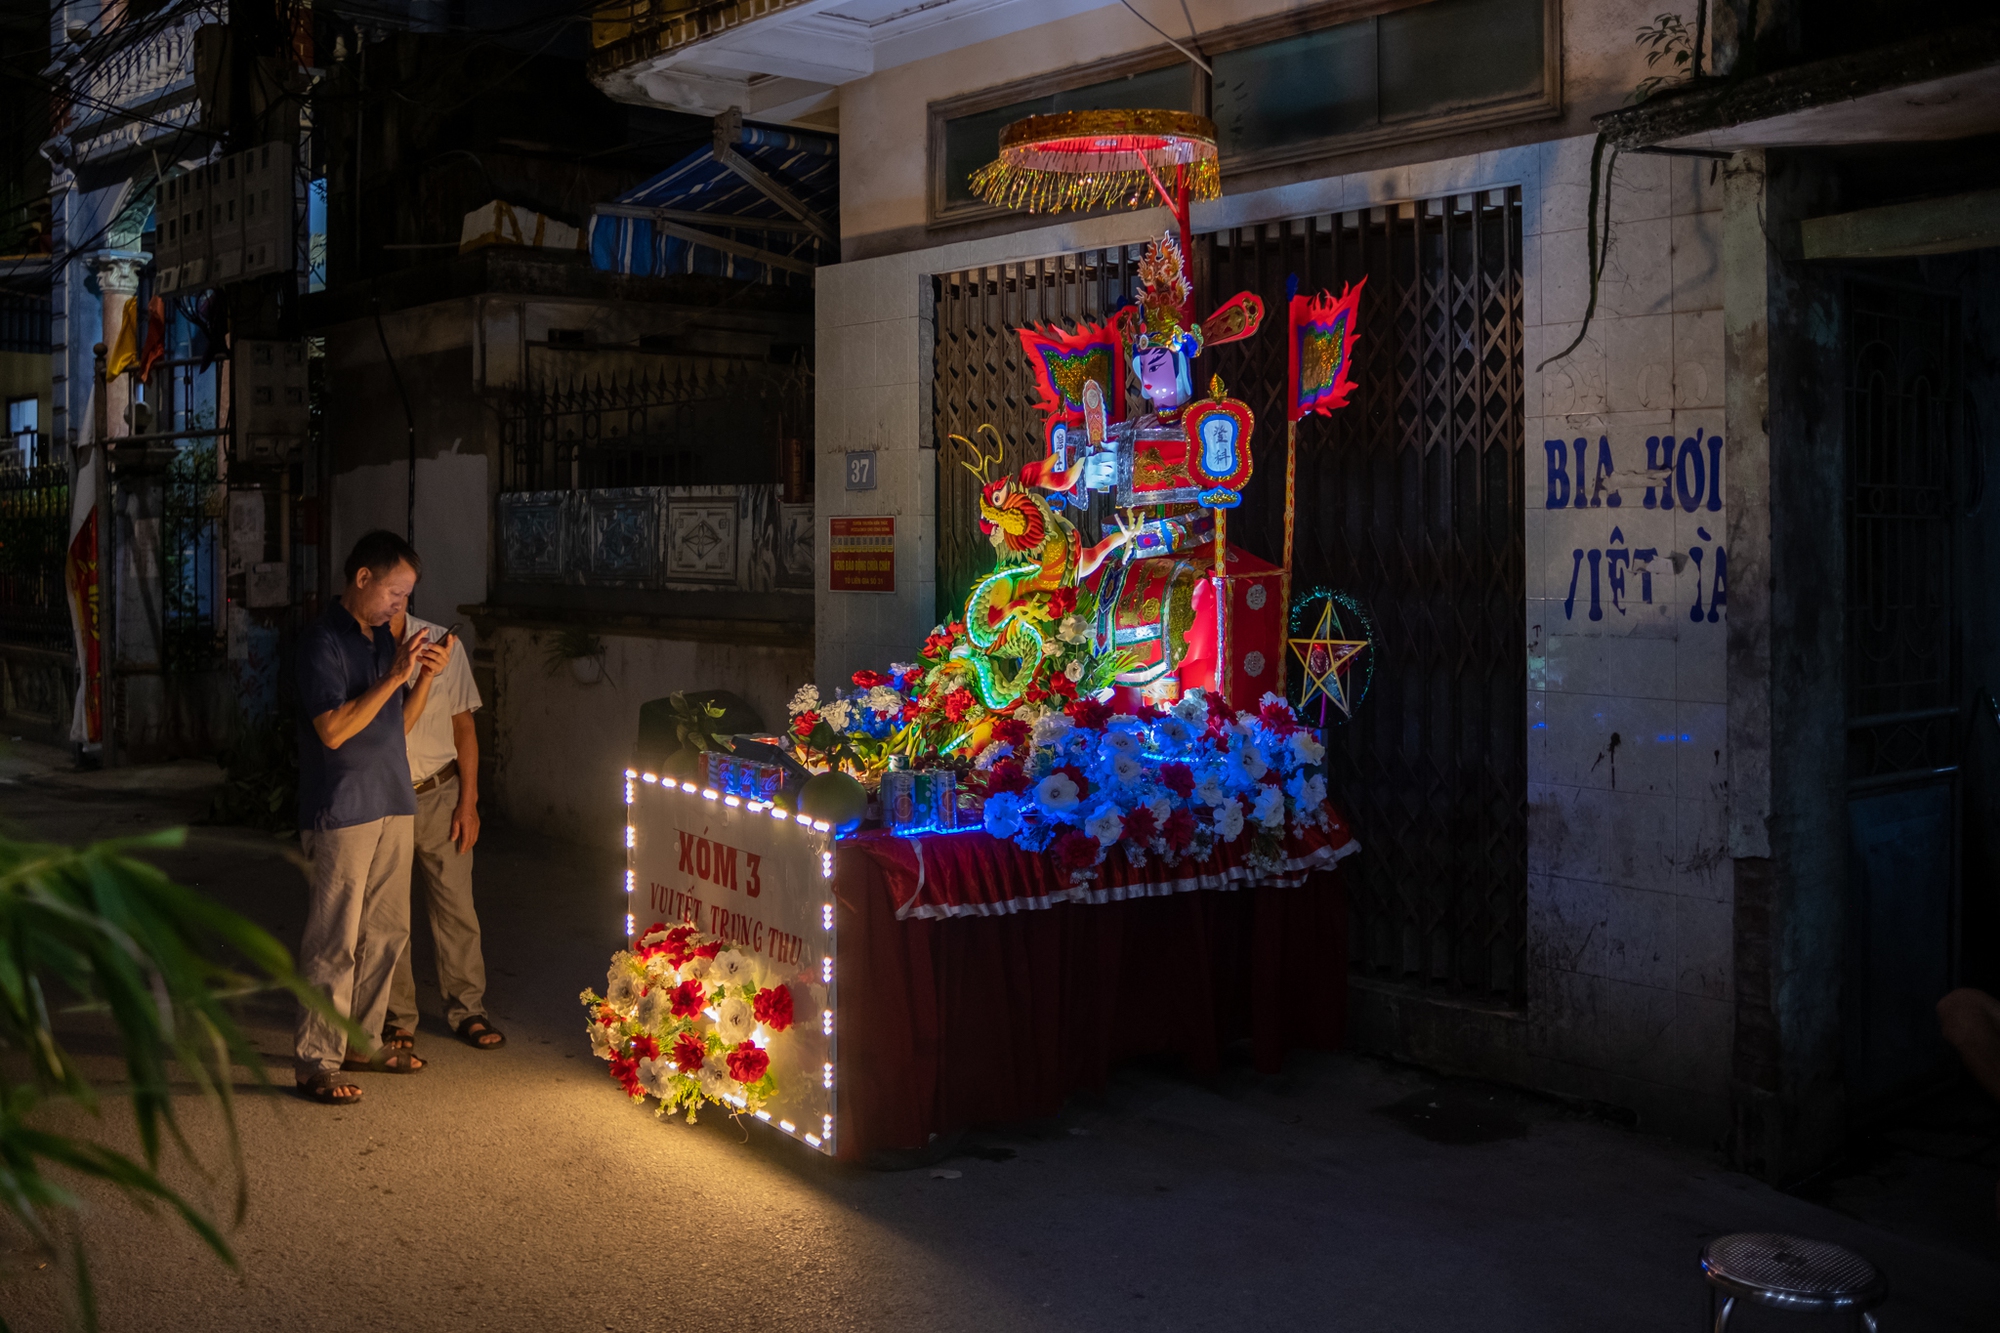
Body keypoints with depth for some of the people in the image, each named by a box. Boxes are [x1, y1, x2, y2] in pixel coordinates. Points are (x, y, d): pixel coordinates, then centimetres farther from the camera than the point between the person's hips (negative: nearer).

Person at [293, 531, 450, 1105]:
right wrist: (394, 676, -20)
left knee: (386, 933, 12)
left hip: (392, 804, 8)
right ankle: (316, 1062, 1)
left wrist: (426, 676, 1)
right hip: (341, 813, -8)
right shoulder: (322, 640, -11)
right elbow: (334, 729, -19)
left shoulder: (384, 637, 14)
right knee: (335, 941, -6)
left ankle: (360, 1042, 24)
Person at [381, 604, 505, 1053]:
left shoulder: (441, 644, -3)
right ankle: (398, 1017, 19)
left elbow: (463, 726, 3)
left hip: (438, 796, 1)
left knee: (456, 906, 4)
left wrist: (468, 802, 0)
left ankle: (467, 1010, 17)